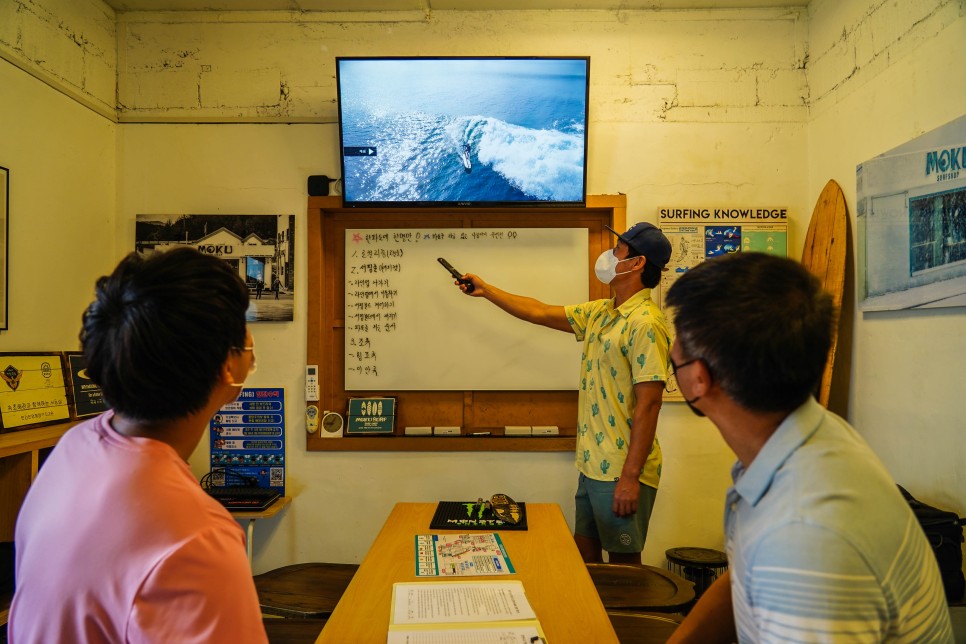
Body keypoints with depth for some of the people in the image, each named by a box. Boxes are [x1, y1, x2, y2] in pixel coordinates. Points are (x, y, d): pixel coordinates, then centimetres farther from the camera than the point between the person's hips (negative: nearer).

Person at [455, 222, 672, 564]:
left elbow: (648, 404, -21)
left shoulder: (645, 323, -17)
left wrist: (630, 477, -22)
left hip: (621, 472, -8)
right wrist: (486, 290, 21)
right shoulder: (598, 314, 10)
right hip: (591, 467, 8)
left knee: (623, 564, 7)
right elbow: (540, 313, 19)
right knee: (584, 556, 18)